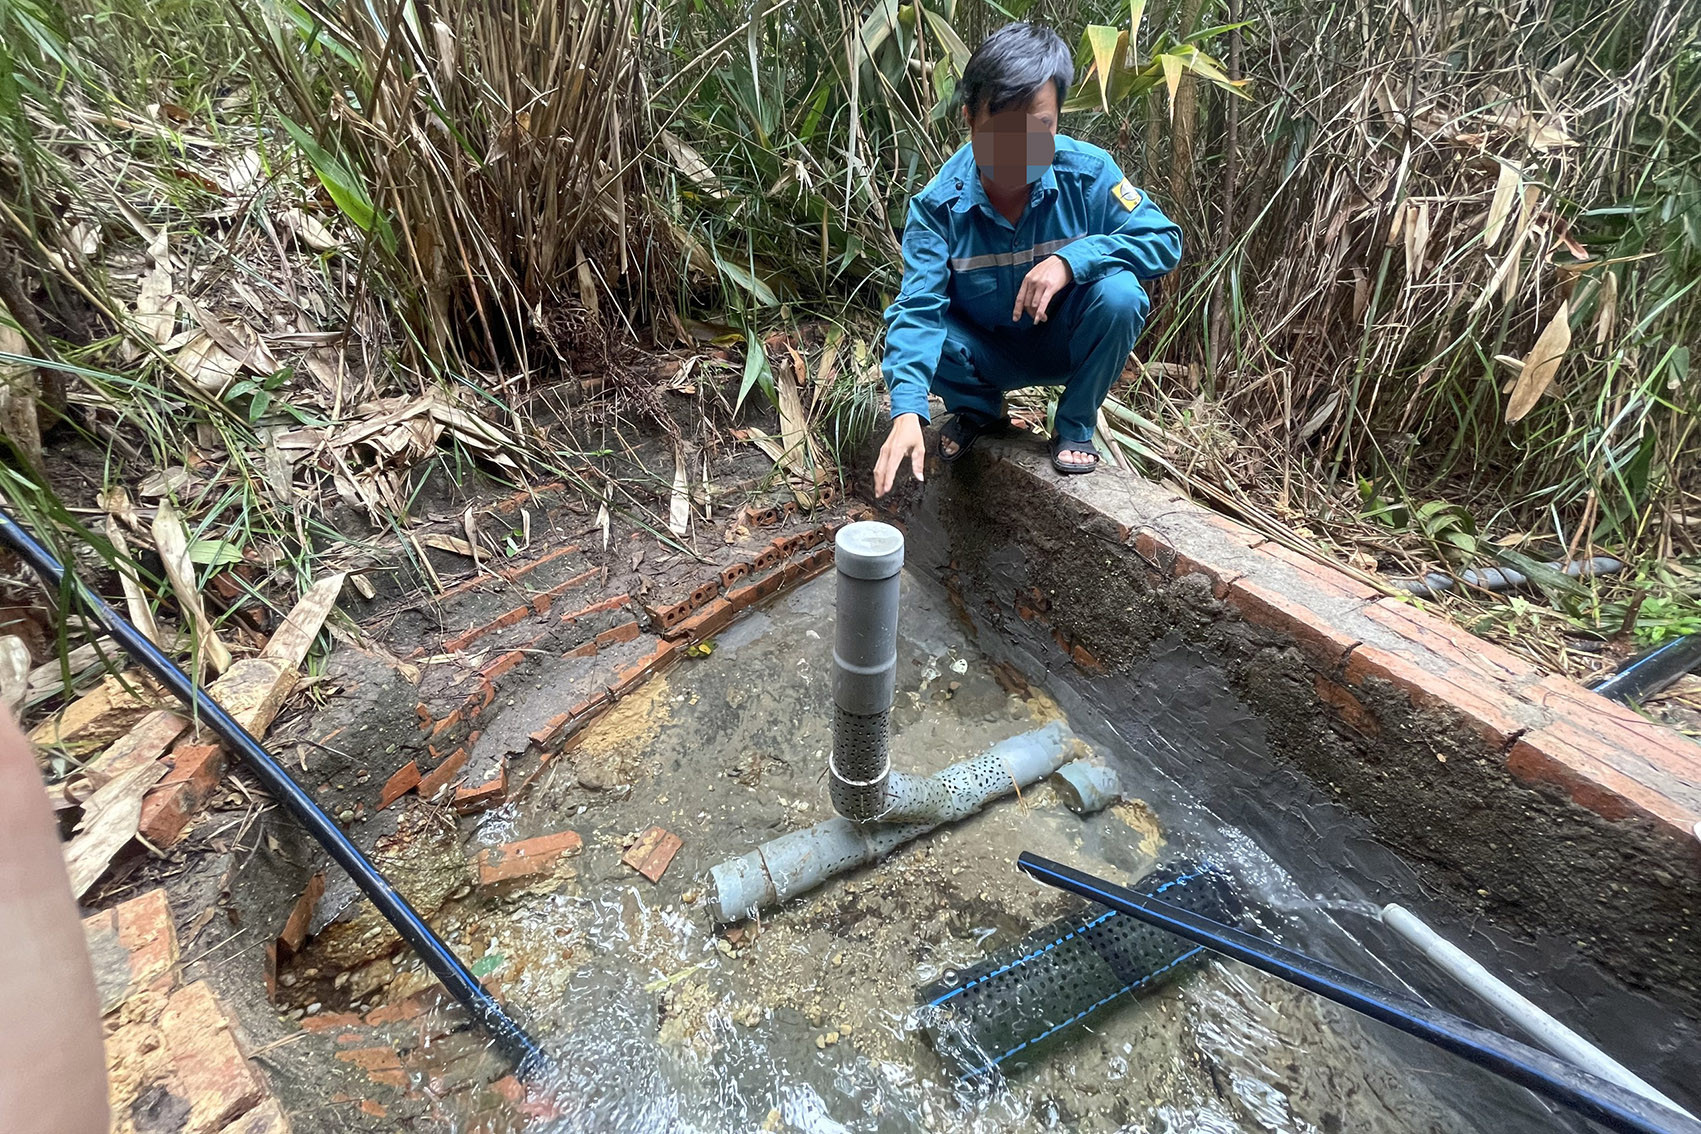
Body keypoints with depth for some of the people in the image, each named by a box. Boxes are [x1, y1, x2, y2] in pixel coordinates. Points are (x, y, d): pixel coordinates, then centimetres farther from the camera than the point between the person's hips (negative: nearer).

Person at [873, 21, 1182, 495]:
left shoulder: (1088, 173, -19)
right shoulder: (938, 204, -21)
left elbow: (1164, 239, -18)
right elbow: (919, 307, -30)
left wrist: (1071, 259, -36)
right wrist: (907, 412, -46)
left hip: (1067, 345, 0)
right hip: (986, 353, 0)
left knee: (1119, 293, -31)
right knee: (908, 332, -28)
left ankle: (1075, 427, -4)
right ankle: (978, 407, 7)